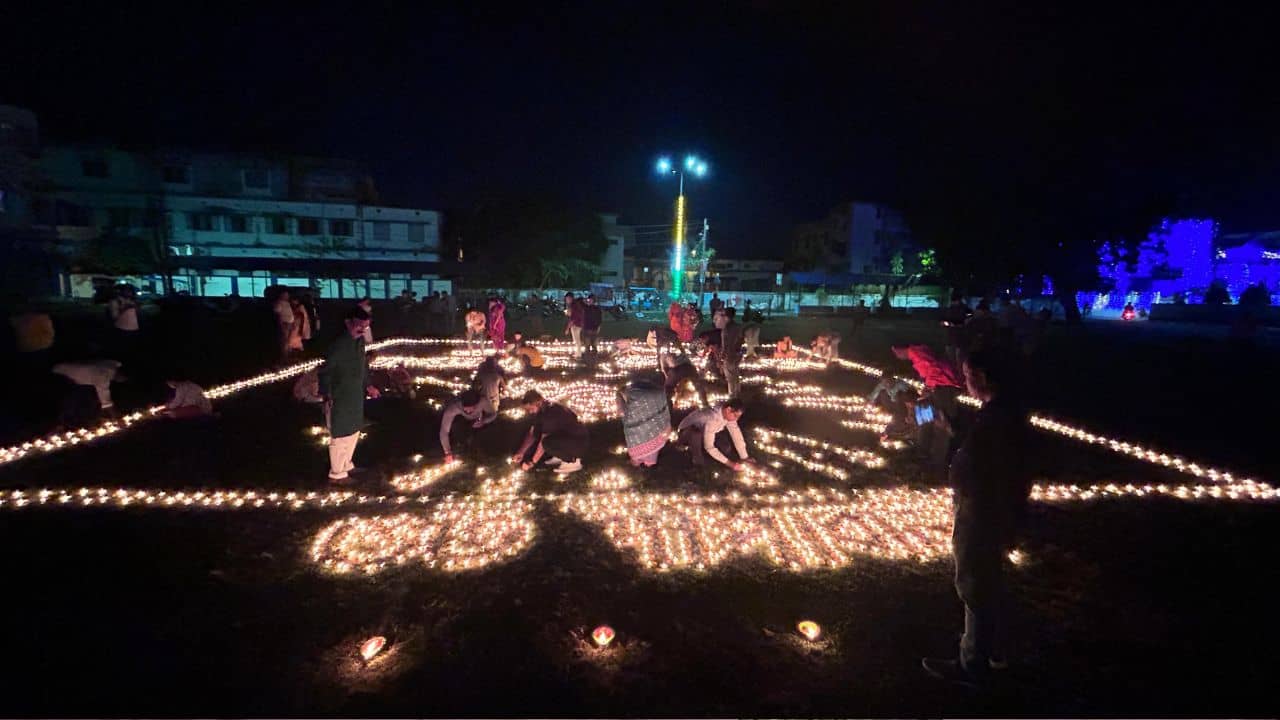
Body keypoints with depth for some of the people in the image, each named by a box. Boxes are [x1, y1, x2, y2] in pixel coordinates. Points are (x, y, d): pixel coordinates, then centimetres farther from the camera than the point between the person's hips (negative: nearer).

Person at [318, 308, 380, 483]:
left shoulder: (360, 341, 1)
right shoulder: (339, 344, -23)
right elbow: (325, 371, -21)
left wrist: (367, 386, 15)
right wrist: (327, 397, -25)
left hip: (355, 397, 8)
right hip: (339, 399, -8)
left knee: (353, 432, 23)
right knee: (340, 436, 6)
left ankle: (346, 465, 42)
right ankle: (336, 474, 22)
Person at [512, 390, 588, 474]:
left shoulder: (551, 413, -26)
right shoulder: (541, 410, 1)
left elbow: (544, 441, -24)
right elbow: (532, 434, 8)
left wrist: (532, 462, -17)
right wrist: (521, 452, 1)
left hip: (579, 443, -9)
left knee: (548, 442, -34)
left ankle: (573, 461, -12)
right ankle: (561, 456, 13)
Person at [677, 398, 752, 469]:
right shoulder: (712, 419, -40)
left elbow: (736, 434, -14)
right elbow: (709, 447, -39)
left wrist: (744, 457, -19)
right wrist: (729, 464, -38)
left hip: (702, 430, 7)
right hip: (686, 432, -7)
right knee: (697, 434, -41)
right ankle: (698, 460, -15)